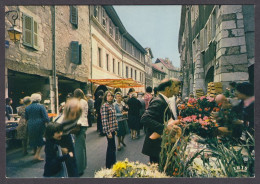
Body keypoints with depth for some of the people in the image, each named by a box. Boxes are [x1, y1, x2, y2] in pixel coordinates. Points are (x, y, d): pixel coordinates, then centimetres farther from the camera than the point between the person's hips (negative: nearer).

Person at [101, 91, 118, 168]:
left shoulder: (112, 105, 11)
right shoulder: (104, 106, -14)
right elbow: (104, 120, -18)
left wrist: (115, 129, 15)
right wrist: (108, 132, -19)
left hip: (113, 129, 8)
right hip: (109, 130, -8)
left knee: (111, 147, 17)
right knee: (112, 147, -2)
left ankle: (112, 163, 31)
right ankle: (109, 166, 12)